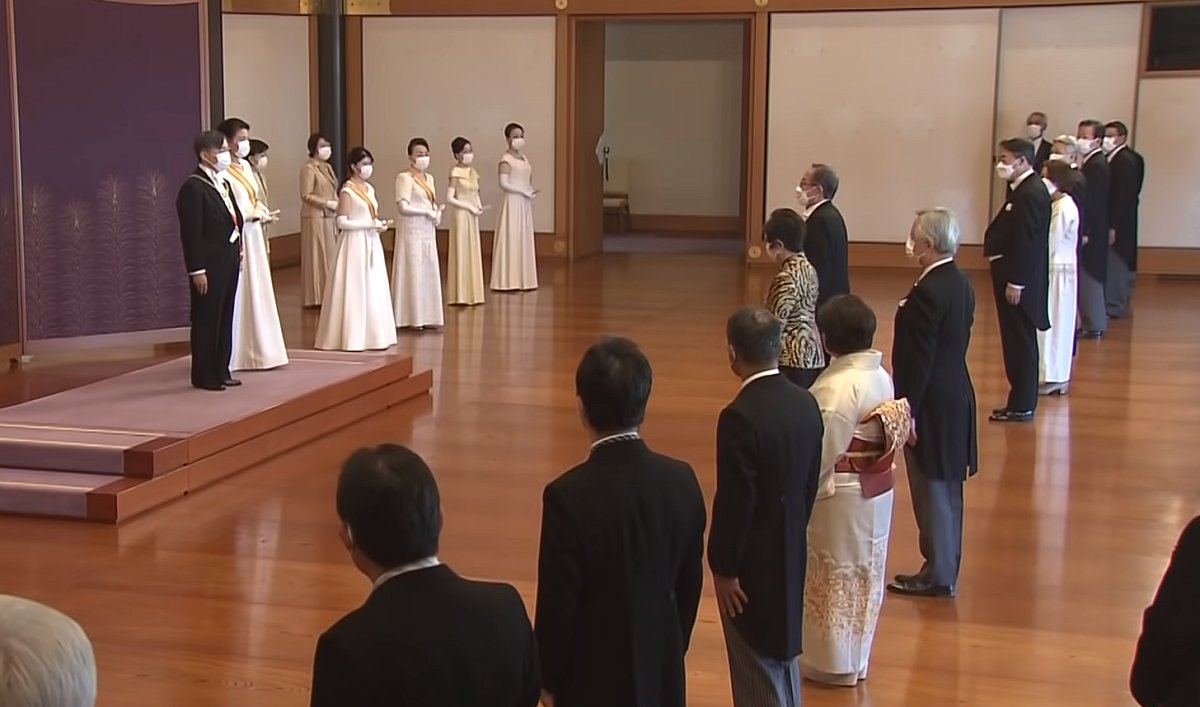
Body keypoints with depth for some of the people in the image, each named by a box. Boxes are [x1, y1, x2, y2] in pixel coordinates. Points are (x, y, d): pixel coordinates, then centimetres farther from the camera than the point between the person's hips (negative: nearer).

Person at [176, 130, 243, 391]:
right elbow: (191, 233, -17)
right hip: (210, 265, -9)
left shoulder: (223, 183, 14)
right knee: (207, 320, 1)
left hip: (229, 262, 9)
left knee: (225, 318, 14)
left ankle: (221, 370, 23)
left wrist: (238, 252, 9)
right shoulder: (193, 187, -14)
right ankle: (204, 375, 10)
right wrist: (197, 270, -19)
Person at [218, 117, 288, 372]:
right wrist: (253, 214, -17)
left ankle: (257, 350, 18)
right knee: (238, 294, -4)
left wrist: (263, 211, -1)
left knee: (258, 293, 11)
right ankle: (237, 353, 1)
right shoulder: (223, 171, -14)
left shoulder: (245, 166, 13)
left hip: (253, 236, 9)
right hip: (236, 239, -9)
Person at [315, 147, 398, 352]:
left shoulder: (369, 189, 13)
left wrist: (379, 223, 2)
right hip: (355, 244, -8)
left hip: (371, 244, 8)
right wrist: (369, 224, -18)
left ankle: (371, 334, 13)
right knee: (355, 290, -6)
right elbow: (342, 222, -16)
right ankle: (352, 337, 0)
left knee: (373, 289, 8)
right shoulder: (347, 191, -10)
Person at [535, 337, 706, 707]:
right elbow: (690, 583, 3)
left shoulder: (569, 495, -22)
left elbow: (557, 603, -15)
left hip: (594, 675, -4)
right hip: (661, 663, 4)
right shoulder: (682, 481, -8)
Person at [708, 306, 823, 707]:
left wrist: (724, 568, -11)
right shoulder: (806, 404, -3)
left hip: (752, 562, -7)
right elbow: (810, 484, 6)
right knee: (783, 650, 23)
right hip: (791, 553, 7)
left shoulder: (740, 417, -25)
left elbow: (734, 502, -22)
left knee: (758, 669, 7)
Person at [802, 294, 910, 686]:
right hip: (877, 491, 8)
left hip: (842, 495, -8)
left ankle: (834, 662, 22)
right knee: (865, 572, 19)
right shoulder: (881, 375, 0)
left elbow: (824, 450, -22)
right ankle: (856, 656, 33)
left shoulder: (837, 387, -24)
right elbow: (888, 434, 5)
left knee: (835, 576, 8)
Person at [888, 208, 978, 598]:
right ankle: (945, 569, 27)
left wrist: (907, 410, -16)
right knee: (946, 489, 17)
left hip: (931, 406, -9)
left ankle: (937, 575, 11)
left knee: (932, 491, 2)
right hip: (957, 399, 9)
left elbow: (918, 360, -22)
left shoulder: (927, 293, -22)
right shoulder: (962, 285, 7)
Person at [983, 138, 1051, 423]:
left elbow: (1026, 241, -22)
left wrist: (1016, 282, -22)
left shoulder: (1030, 193, -18)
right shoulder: (1027, 190, 13)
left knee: (1020, 342, -3)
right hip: (1016, 278, 10)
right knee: (1018, 342, 15)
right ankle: (1021, 401, 23)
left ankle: (1022, 405, 4)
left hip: (1019, 281, -10)